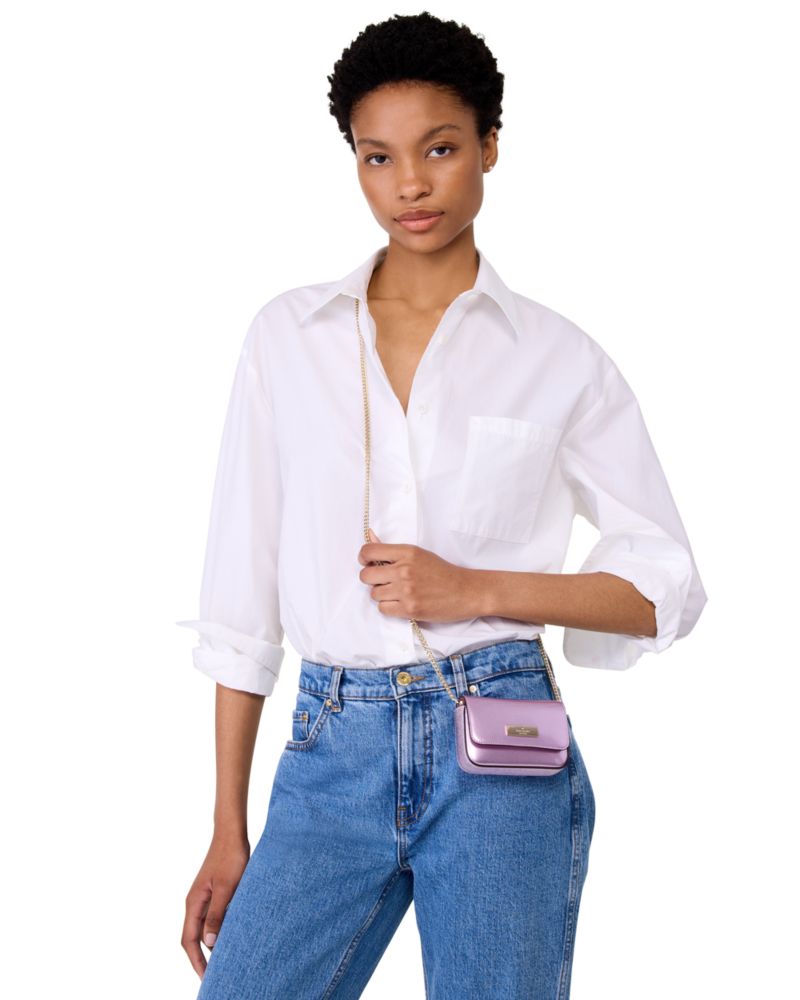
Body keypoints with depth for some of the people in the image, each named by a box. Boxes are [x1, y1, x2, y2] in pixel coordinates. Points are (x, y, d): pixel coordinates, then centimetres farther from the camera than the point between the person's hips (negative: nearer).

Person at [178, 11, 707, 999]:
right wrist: (228, 830, 7)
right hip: (332, 755, 2)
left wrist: (475, 589, -10)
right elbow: (243, 589, 7)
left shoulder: (558, 356, 2)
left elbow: (669, 586, 5)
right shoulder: (287, 336, 5)